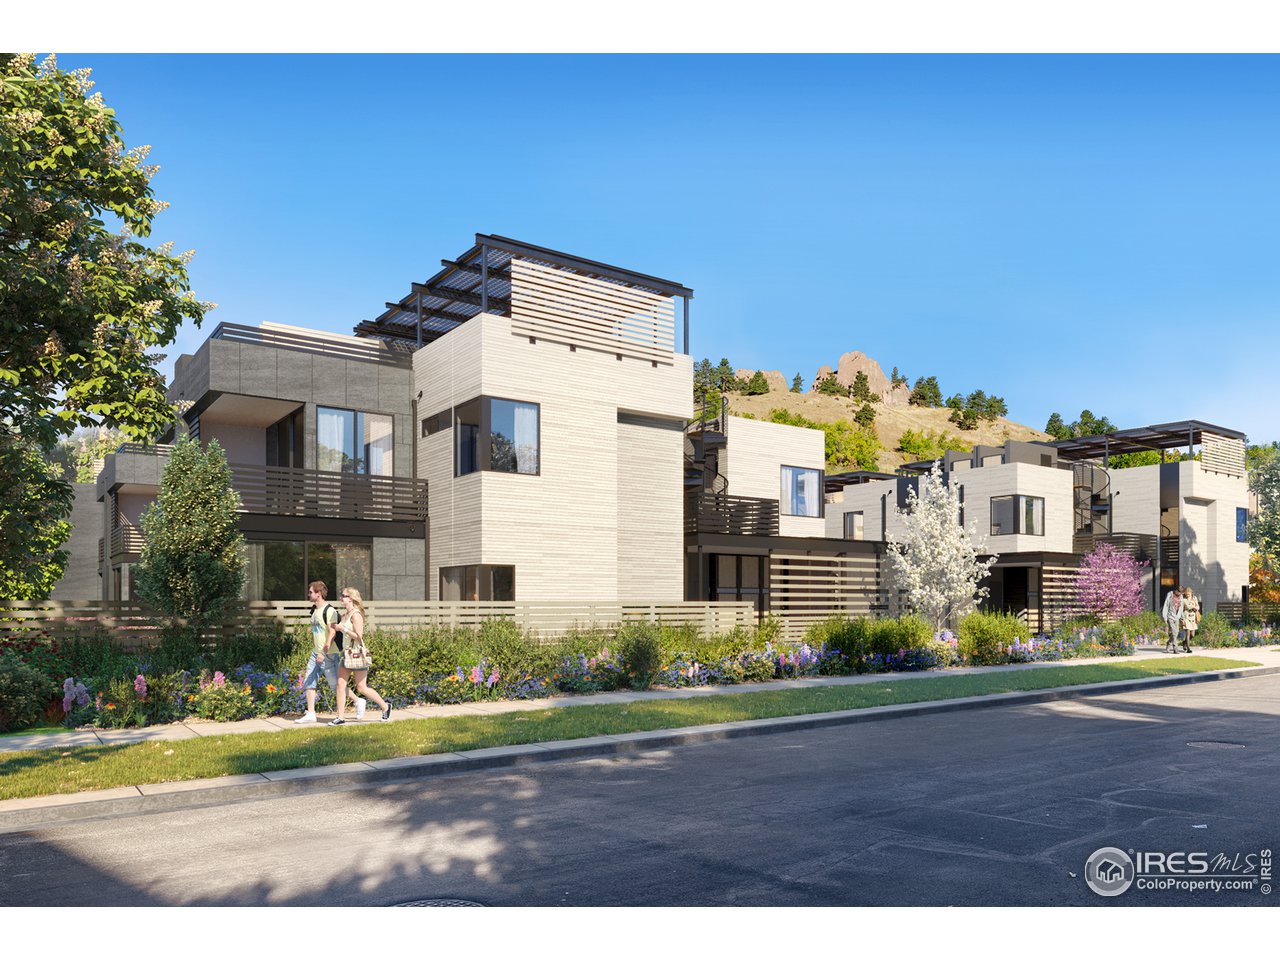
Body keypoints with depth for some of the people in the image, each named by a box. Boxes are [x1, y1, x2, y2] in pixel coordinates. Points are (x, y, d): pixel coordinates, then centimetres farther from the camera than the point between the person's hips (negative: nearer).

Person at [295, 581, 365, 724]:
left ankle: (358, 702, 16)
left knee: (336, 684, -1)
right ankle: (310, 714, 7)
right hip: (316, 653, 9)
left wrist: (324, 653, -27)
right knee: (308, 682, 3)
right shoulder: (314, 610, 13)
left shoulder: (329, 610, -15)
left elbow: (332, 633, -22)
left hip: (329, 654, -9)